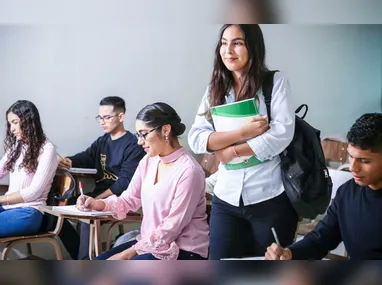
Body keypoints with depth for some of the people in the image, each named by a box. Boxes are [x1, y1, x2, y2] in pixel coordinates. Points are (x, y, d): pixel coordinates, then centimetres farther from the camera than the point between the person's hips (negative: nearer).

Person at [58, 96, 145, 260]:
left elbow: (125, 183, -18)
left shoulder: (133, 145, -9)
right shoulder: (102, 142, 16)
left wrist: (97, 200, -23)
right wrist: (67, 162, -20)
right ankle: (80, 257, 3)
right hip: (99, 196, 8)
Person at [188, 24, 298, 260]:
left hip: (271, 198, -3)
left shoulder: (276, 82, -4)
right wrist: (242, 132, -16)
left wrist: (233, 151, -10)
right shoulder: (215, 89, 7)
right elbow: (196, 139, -3)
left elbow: (282, 134, -15)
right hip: (226, 199, 3)